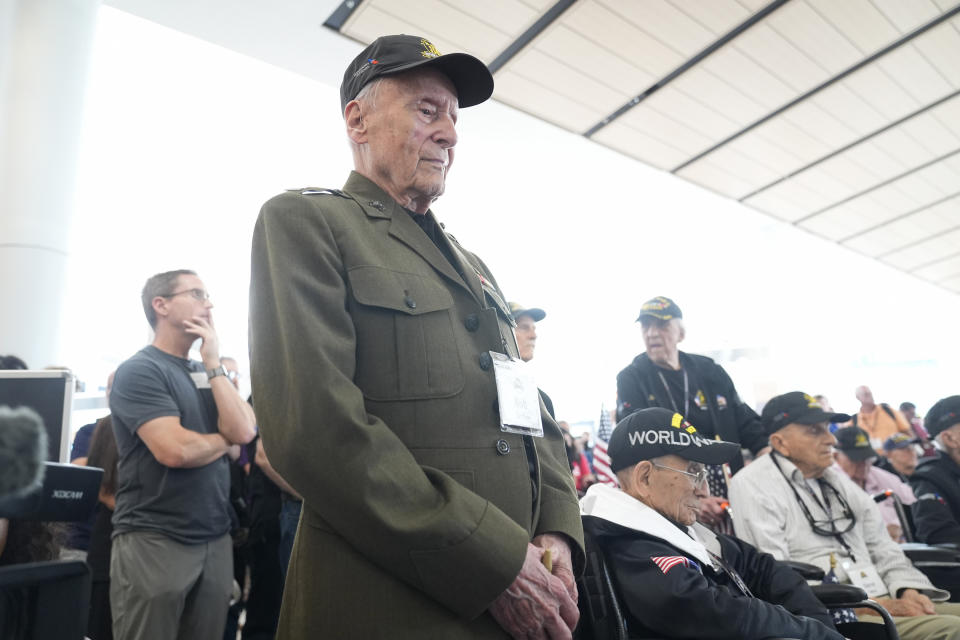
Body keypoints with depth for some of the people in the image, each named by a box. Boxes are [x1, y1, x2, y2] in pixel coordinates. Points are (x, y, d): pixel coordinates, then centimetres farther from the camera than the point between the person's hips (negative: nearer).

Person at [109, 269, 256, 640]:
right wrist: (225, 441, -3)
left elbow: (244, 431, -5)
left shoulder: (207, 373, 11)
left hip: (215, 540, 6)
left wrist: (213, 363, -4)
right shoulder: (139, 371, -9)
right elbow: (175, 450, -22)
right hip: (154, 541, -6)